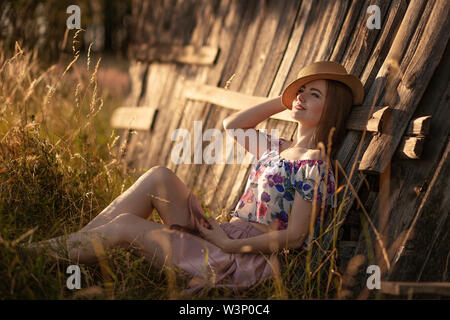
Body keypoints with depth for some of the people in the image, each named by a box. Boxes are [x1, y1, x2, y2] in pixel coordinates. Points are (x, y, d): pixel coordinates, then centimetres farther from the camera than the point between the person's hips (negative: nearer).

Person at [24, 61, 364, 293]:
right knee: (159, 177, -6)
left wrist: (229, 244, -17)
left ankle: (43, 255, -1)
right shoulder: (278, 148, 17)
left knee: (125, 225, -14)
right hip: (226, 237, 8)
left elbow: (294, 236, -15)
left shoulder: (314, 165, -9)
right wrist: (283, 101, 17)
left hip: (247, 260, -8)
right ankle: (70, 242, -6)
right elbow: (231, 126, 25)